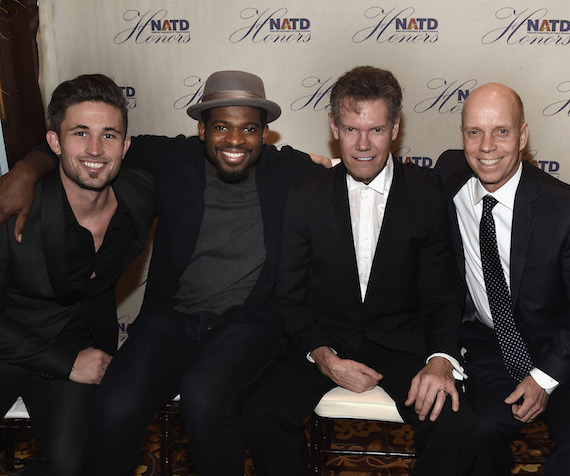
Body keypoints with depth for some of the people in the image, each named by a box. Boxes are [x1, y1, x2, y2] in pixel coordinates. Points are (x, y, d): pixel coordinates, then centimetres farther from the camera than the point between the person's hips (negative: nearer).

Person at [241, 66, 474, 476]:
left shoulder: (426, 197, -3)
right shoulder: (306, 197, -1)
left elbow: (441, 298, 0)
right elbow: (290, 296, 2)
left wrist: (441, 360, -19)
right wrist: (322, 356, -14)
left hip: (402, 342, 0)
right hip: (324, 341, 1)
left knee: (454, 424, -27)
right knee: (261, 417, -24)